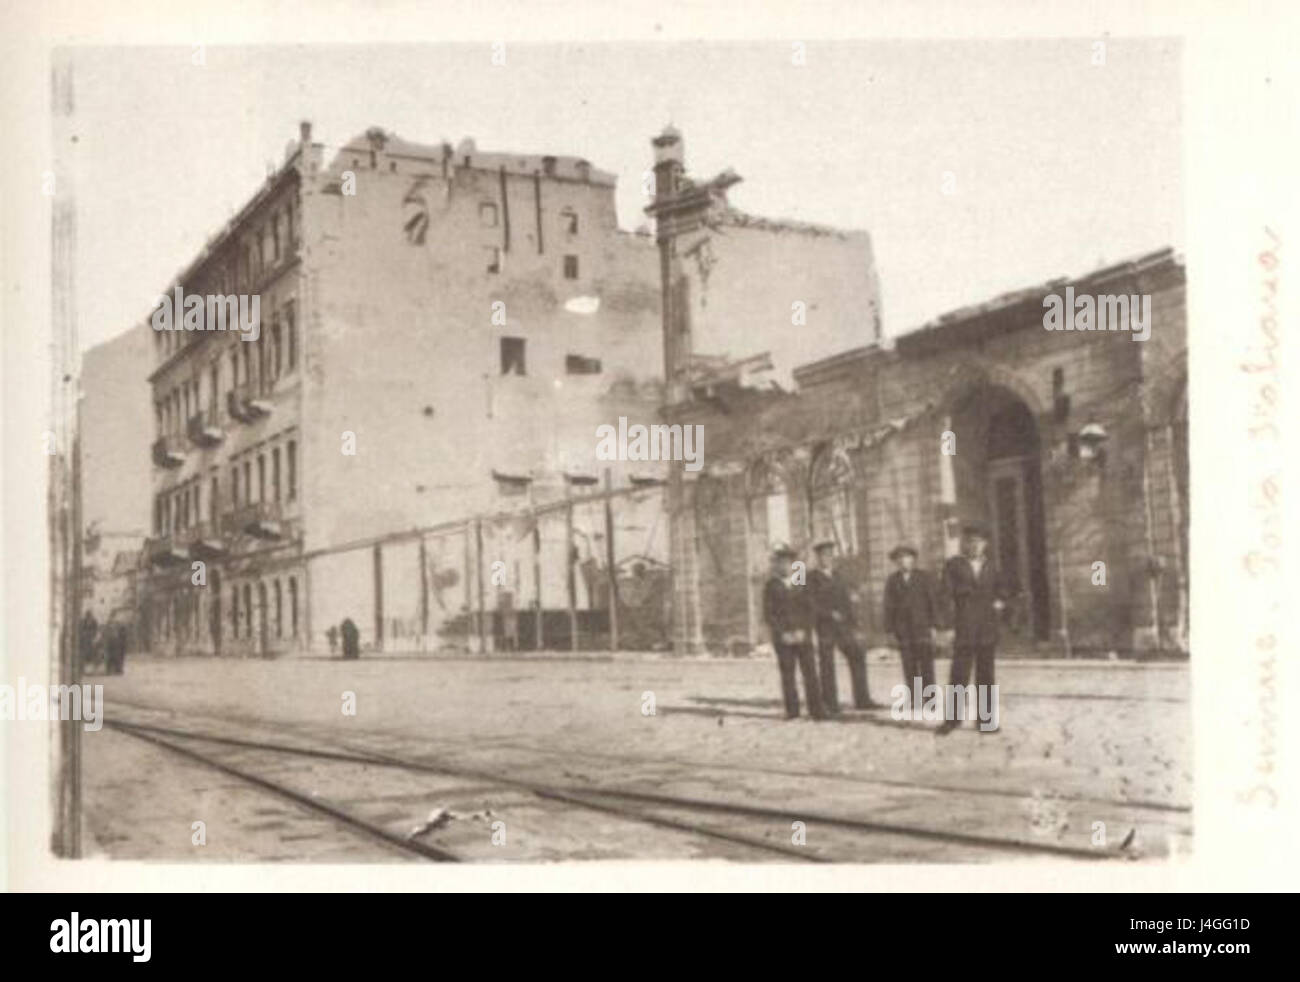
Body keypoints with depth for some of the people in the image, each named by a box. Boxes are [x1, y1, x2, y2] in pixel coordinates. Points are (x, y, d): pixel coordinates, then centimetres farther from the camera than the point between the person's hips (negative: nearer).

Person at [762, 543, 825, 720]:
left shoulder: (801, 584, 8)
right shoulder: (770, 586, 2)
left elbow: (809, 609, 6)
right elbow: (768, 613, -2)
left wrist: (803, 631, -8)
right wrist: (782, 634, -11)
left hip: (803, 635, 2)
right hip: (782, 637, -1)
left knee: (810, 671, -6)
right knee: (787, 673, -3)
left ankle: (816, 709, -5)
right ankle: (792, 710, 4)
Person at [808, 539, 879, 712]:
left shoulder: (837, 577, 16)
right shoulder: (811, 578, -4)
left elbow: (845, 601, 16)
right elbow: (810, 604, -13)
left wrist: (853, 625, 8)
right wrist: (830, 614, -23)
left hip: (842, 626, 6)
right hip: (824, 627, -6)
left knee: (857, 658, -1)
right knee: (827, 665, -1)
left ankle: (862, 700, 2)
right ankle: (830, 703, 8)